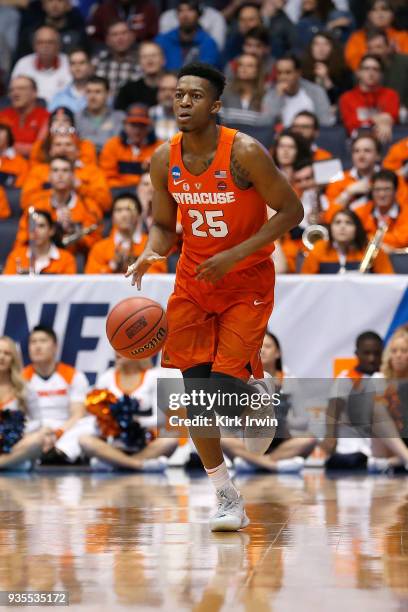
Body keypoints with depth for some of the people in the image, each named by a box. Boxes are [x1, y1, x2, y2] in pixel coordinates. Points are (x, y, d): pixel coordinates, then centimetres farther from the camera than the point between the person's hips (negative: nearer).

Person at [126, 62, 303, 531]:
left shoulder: (244, 152, -20)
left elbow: (291, 212, -15)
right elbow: (163, 225, 7)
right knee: (195, 394, -2)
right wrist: (150, 255, -16)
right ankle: (228, 500, 9)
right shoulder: (164, 159, -5)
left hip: (247, 281, -4)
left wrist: (235, 255, -22)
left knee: (225, 386, -15)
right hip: (193, 280, 5)